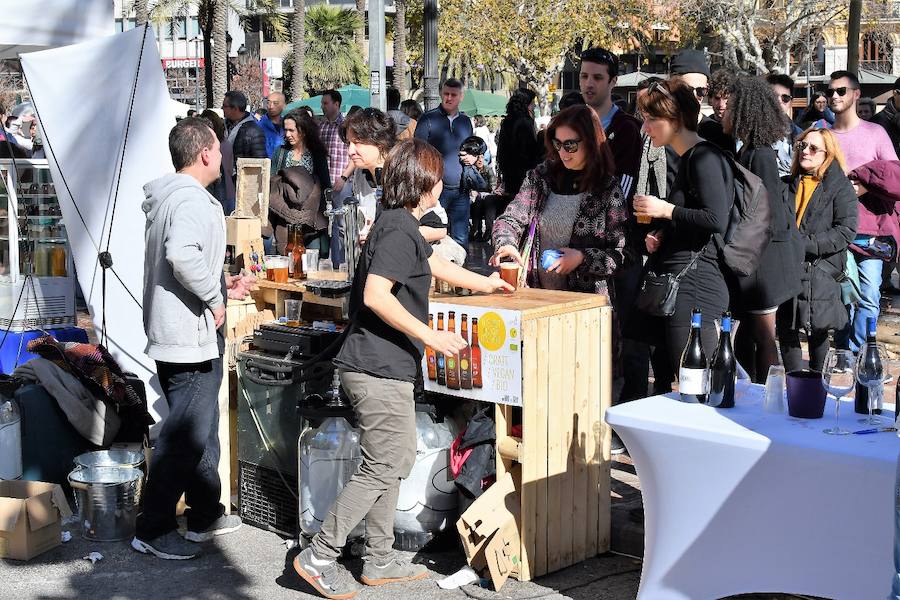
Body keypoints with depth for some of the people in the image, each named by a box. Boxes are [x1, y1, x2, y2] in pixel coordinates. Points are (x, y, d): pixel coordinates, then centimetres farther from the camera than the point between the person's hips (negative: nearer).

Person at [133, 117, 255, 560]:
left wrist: (222, 286, 21)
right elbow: (183, 255, -35)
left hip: (170, 333, 11)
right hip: (192, 338, -11)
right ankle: (153, 530, 5)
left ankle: (204, 516, 30)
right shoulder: (193, 200, -18)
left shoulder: (167, 198, 15)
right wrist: (214, 297, -22)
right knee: (184, 437, -3)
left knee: (202, 429, 19)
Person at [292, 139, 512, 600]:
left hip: (383, 368, 10)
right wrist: (430, 336, -24)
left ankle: (379, 561, 22)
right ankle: (319, 557, 2)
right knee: (383, 467, -4)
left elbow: (436, 265, 33)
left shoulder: (400, 224, 16)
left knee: (397, 461, 15)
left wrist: (487, 284, 47)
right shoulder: (400, 229, -15)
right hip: (380, 369, -10)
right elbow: (375, 295, -26)